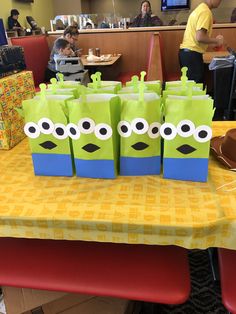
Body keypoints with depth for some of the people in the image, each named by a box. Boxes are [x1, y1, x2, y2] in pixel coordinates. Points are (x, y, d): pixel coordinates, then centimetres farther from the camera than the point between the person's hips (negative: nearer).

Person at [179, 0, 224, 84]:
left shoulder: (200, 8, 18)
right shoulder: (206, 12, -12)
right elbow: (200, 37, -22)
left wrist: (212, 42, 17)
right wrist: (216, 40, -7)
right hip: (192, 54, -10)